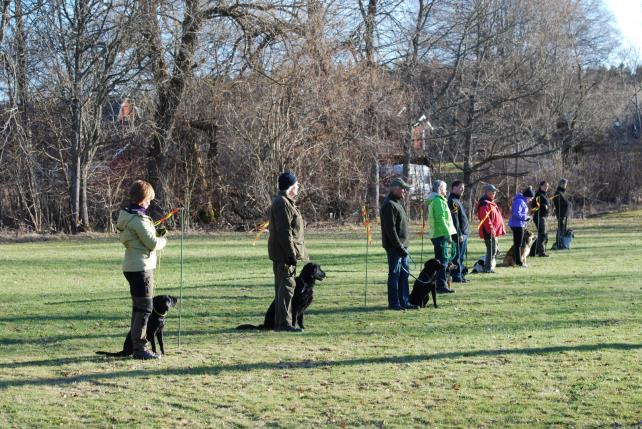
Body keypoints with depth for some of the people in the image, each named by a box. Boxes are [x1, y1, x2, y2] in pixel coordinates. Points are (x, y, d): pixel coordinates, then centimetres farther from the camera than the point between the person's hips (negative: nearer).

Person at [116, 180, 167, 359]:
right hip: (141, 267, -10)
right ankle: (139, 348, -4)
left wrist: (156, 233, 9)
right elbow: (152, 244, -17)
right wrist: (163, 240, 3)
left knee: (138, 307, 16)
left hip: (132, 267, 10)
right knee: (145, 308, -5)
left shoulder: (127, 215, 11)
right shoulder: (138, 219, -19)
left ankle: (137, 345, 22)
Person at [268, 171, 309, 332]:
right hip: (284, 252, -11)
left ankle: (280, 322, 18)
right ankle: (284, 323, -8)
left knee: (282, 285, 13)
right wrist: (291, 253, -23)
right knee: (287, 285, -9)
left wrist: (293, 252, 22)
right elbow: (284, 231, -22)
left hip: (282, 253, 11)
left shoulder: (284, 201, 18)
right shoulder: (282, 203, -16)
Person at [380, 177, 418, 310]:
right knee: (394, 274, -4)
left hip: (401, 246, 10)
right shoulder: (389, 205, -16)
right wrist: (399, 246, -21)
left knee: (404, 274, 13)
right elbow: (390, 229, -21)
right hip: (394, 247, -10)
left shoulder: (397, 203, 17)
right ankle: (394, 303, 2)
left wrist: (403, 246, 18)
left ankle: (404, 301, 19)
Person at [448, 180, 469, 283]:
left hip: (463, 233, 10)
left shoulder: (457, 200, 20)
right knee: (457, 256, -7)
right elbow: (454, 220, -20)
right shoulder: (452, 201, -14)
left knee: (461, 256, 14)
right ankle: (457, 277, -5)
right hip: (459, 234, -10)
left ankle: (460, 276, 19)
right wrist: (459, 234, -22)